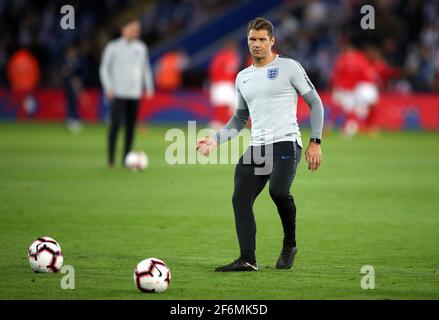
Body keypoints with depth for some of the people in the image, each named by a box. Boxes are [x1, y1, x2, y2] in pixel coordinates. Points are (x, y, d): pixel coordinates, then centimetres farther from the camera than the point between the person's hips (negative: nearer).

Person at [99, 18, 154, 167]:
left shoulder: (141, 47, 11)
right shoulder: (113, 47, 0)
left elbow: (146, 68, 18)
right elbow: (104, 69, 0)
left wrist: (149, 87, 9)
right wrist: (108, 88, -10)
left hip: (134, 93, 4)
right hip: (118, 93, -4)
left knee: (131, 127, 2)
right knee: (115, 124, -11)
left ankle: (126, 159, 8)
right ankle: (111, 159, -8)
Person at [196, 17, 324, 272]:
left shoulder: (289, 67, 2)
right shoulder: (243, 77, 19)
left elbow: (315, 102, 2)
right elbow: (240, 118, 28)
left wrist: (316, 142, -6)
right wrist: (216, 140, 13)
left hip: (286, 143, -6)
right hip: (257, 146, 6)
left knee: (279, 191, -28)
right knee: (240, 199, -10)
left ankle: (290, 245, -5)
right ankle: (248, 260, -8)